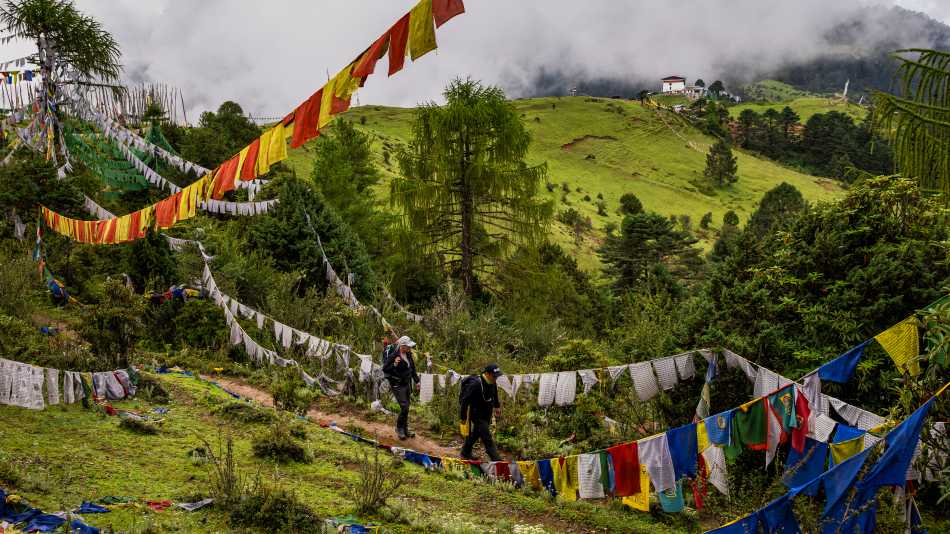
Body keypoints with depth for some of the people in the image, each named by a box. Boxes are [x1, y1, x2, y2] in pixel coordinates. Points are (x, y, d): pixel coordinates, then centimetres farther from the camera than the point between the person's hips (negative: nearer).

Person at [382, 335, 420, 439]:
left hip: (407, 383, 7)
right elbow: (384, 369, -17)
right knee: (404, 407, -11)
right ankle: (399, 428, 9)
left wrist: (416, 381, 21)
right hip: (397, 385, -7)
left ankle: (405, 429, 26)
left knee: (406, 408, 13)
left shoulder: (408, 354, 1)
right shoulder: (393, 355, -21)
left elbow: (412, 367, 16)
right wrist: (394, 364, -34)